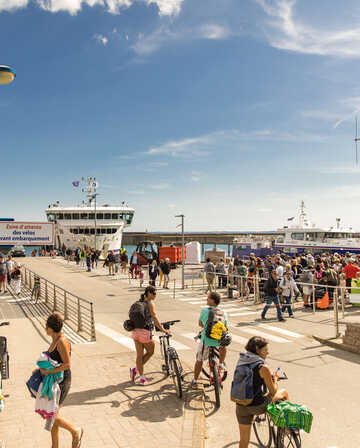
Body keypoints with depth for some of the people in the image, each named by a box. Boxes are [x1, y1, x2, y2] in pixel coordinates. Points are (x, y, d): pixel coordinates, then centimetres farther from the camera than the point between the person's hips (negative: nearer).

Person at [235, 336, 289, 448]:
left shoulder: (241, 361, 3)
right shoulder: (263, 368, -16)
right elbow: (273, 392, -7)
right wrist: (275, 378, 12)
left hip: (241, 407, 5)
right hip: (257, 407, -5)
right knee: (284, 392, 19)